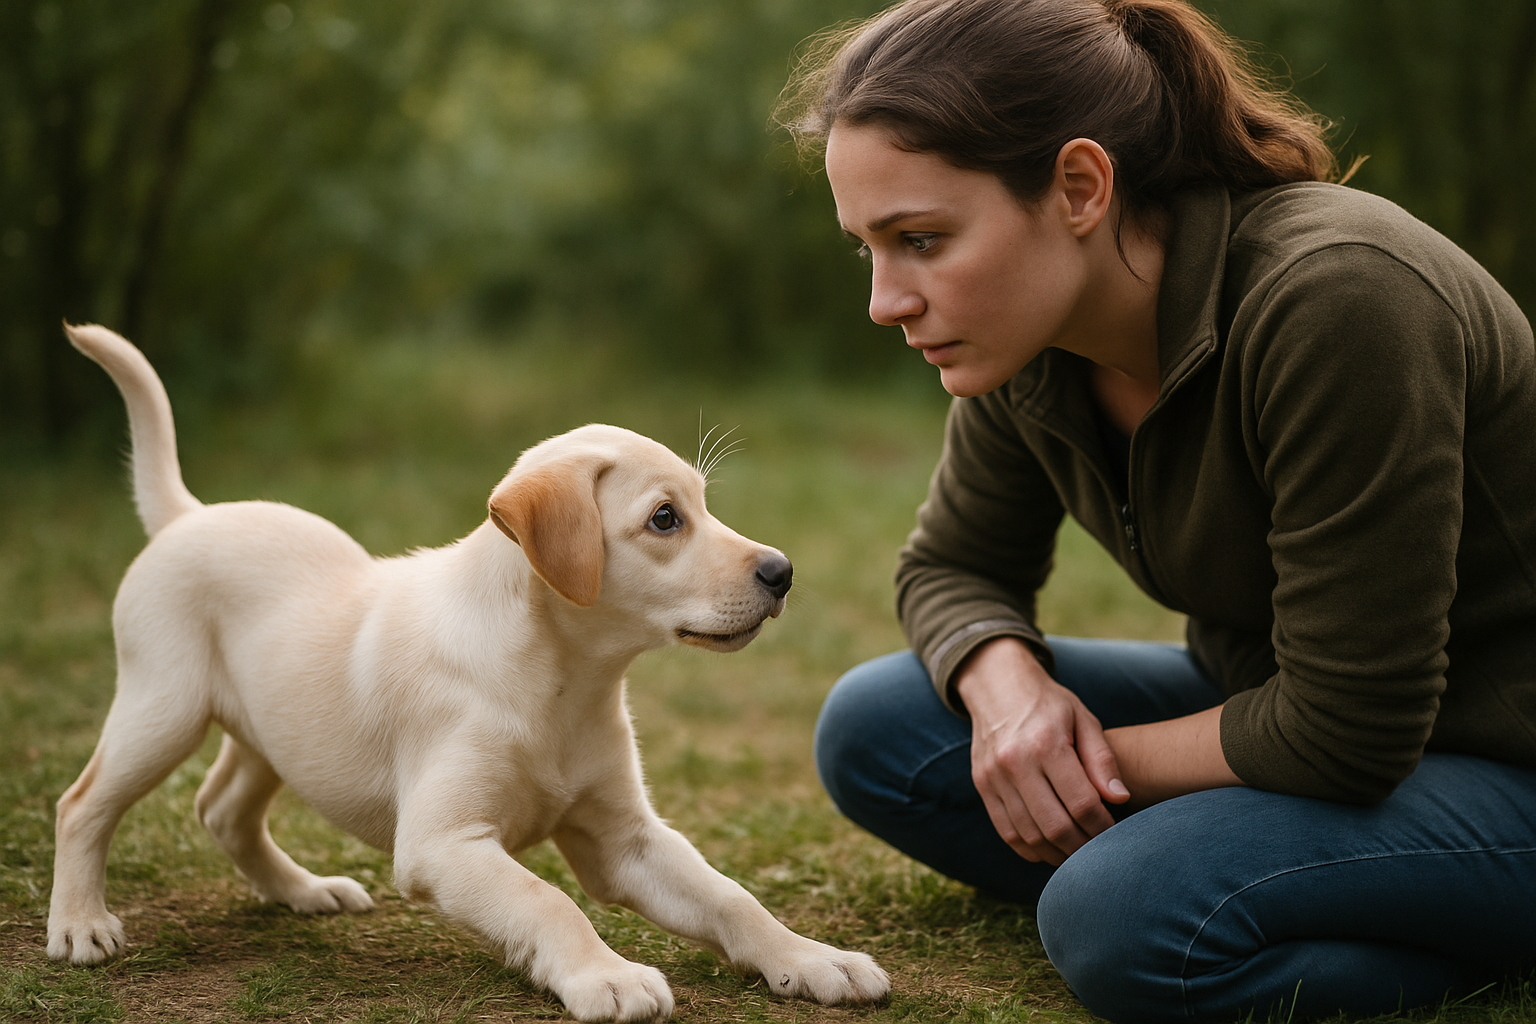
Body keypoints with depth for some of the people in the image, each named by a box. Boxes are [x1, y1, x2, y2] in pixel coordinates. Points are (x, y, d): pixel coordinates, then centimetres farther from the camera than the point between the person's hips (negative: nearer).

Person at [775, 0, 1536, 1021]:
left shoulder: (1336, 299, -31)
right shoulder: (1033, 336, -7)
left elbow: (1348, 729, -28)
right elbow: (954, 565, 11)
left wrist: (1103, 762, -13)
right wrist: (1008, 684, -13)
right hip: (1267, 711, 8)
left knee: (1128, 918, -32)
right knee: (875, 728, -2)